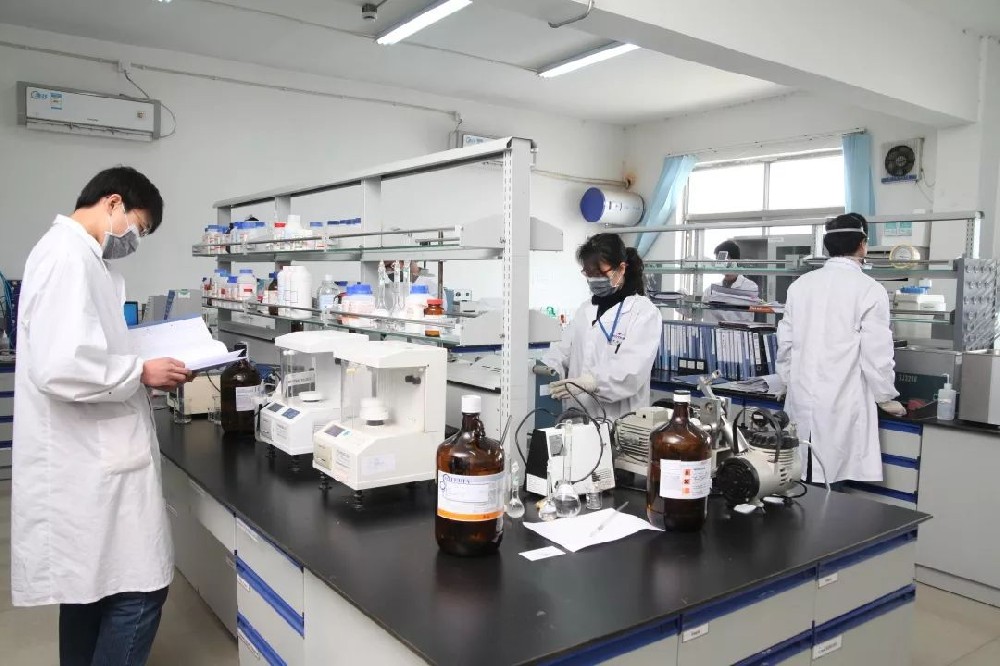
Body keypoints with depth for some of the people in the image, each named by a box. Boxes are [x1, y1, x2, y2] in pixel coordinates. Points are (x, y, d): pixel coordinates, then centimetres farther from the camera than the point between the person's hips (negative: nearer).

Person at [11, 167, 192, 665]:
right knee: (138, 591, -2)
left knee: (92, 587, 19)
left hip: (88, 459, 11)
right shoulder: (67, 255, -17)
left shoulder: (76, 255, 15)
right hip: (92, 463, -11)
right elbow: (60, 367, -28)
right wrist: (142, 372, -16)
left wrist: (137, 371, 10)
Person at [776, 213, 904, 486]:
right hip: (843, 403, -5)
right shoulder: (870, 290, -8)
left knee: (800, 482, 12)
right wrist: (887, 399, 7)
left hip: (802, 399, 5)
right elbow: (876, 353, -7)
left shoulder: (801, 284, 5)